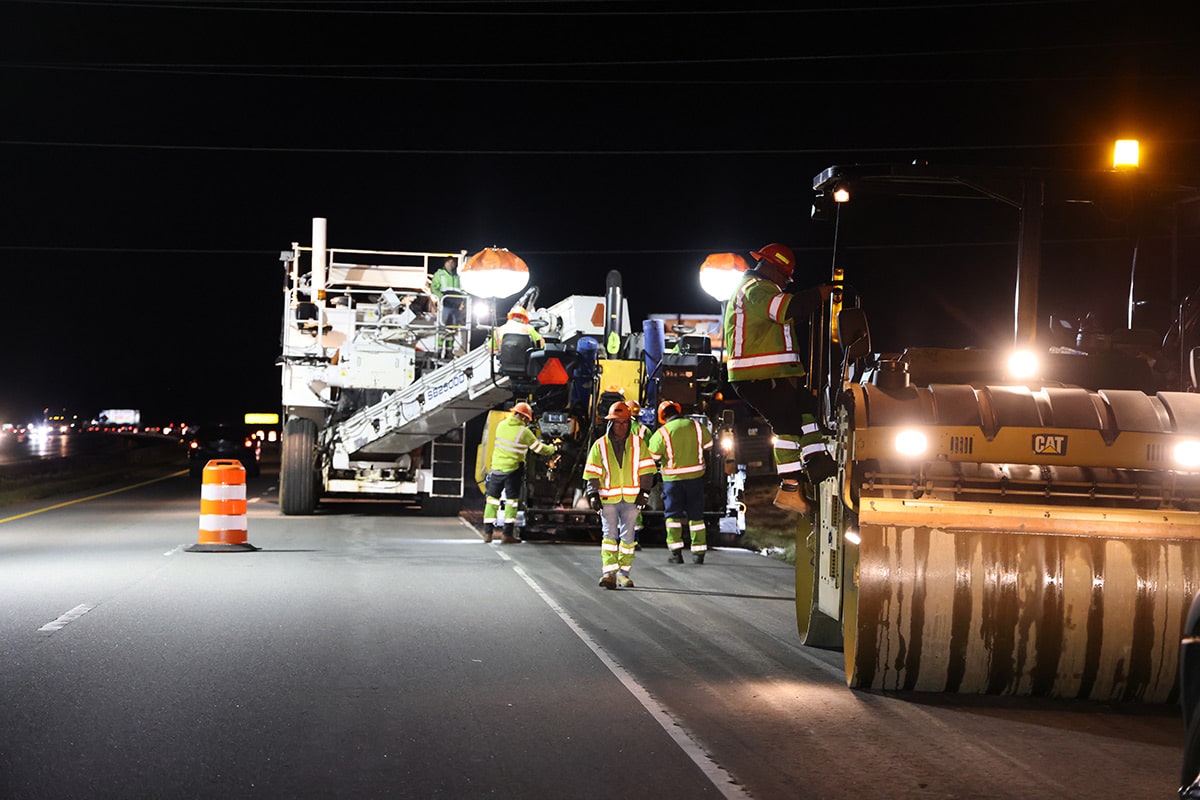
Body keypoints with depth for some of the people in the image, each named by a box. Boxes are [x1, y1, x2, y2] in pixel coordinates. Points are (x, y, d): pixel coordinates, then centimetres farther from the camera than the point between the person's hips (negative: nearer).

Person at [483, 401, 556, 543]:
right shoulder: (524, 432, -12)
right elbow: (540, 449, -5)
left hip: (496, 467, 4)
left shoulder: (501, 425, 2)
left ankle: (488, 532, 11)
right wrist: (552, 449, 17)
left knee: (492, 498, 12)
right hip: (513, 469, -4)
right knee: (512, 501, 5)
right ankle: (507, 534, 2)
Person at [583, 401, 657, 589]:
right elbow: (592, 473, 4)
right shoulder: (600, 445, 3)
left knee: (627, 536, 5)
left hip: (631, 498, 1)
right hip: (608, 498, -1)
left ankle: (624, 573, 14)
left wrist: (644, 492, 0)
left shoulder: (637, 443, 5)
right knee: (610, 534, -7)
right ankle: (609, 572, -12)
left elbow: (646, 469, 7)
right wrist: (593, 494, -4)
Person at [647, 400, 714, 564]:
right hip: (696, 475, 3)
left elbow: (653, 456, -8)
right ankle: (699, 551, 12)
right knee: (696, 513, 11)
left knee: (673, 513, 6)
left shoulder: (662, 433, -13)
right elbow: (709, 445, 10)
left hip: (673, 478, -3)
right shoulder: (696, 426, -3)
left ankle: (676, 551, -1)